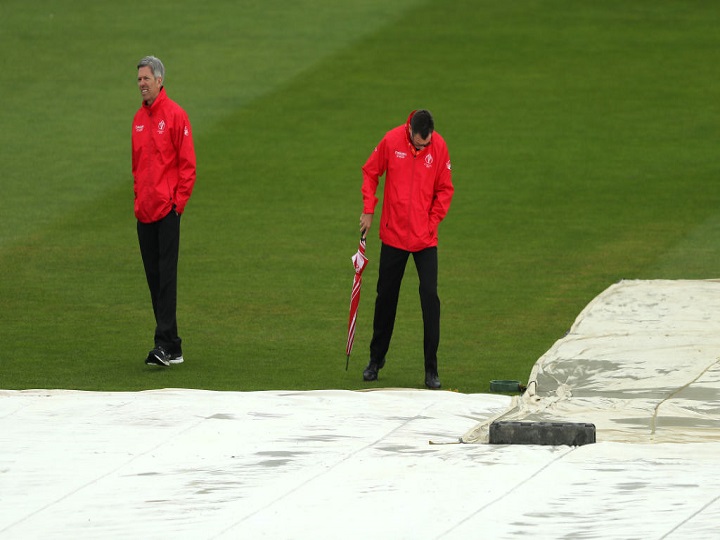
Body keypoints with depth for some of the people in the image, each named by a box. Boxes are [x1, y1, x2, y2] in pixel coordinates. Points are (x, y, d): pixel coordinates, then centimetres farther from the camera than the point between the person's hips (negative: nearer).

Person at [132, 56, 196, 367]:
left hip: (167, 210, -7)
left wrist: (179, 201, -12)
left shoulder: (175, 115, -6)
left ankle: (165, 344, -13)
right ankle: (172, 347, 10)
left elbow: (188, 163, -7)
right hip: (144, 212, 7)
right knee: (154, 279, 7)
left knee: (166, 277, -10)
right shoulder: (138, 119, 15)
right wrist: (138, 200, 12)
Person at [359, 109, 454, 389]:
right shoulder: (391, 141, -8)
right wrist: (368, 210, -1)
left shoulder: (439, 146, -6)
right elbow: (370, 173, 5)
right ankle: (376, 359, 28)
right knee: (386, 296, 11)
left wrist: (433, 221, -4)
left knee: (430, 297, -9)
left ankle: (431, 368, -3)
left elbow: (445, 188, 3)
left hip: (425, 238, -1)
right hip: (393, 235, 1)